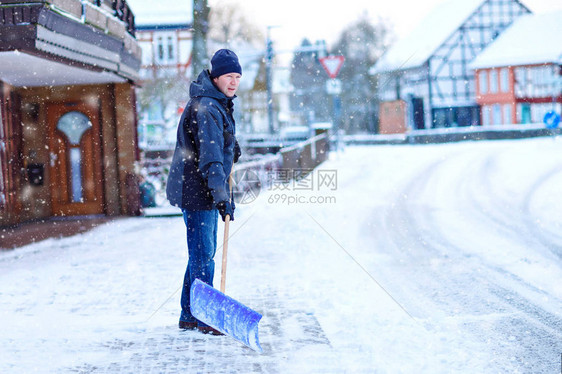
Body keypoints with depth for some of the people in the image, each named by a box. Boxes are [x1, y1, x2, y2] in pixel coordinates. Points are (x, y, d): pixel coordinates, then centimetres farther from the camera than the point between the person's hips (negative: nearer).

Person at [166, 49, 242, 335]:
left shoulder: (219, 102, 10)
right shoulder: (206, 107, -22)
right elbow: (210, 156, -30)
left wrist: (231, 144, 28)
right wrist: (221, 195, -36)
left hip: (205, 188, 11)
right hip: (196, 190, -11)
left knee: (204, 251, 14)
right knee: (203, 253, -7)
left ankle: (189, 316, 22)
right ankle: (203, 317, -1)